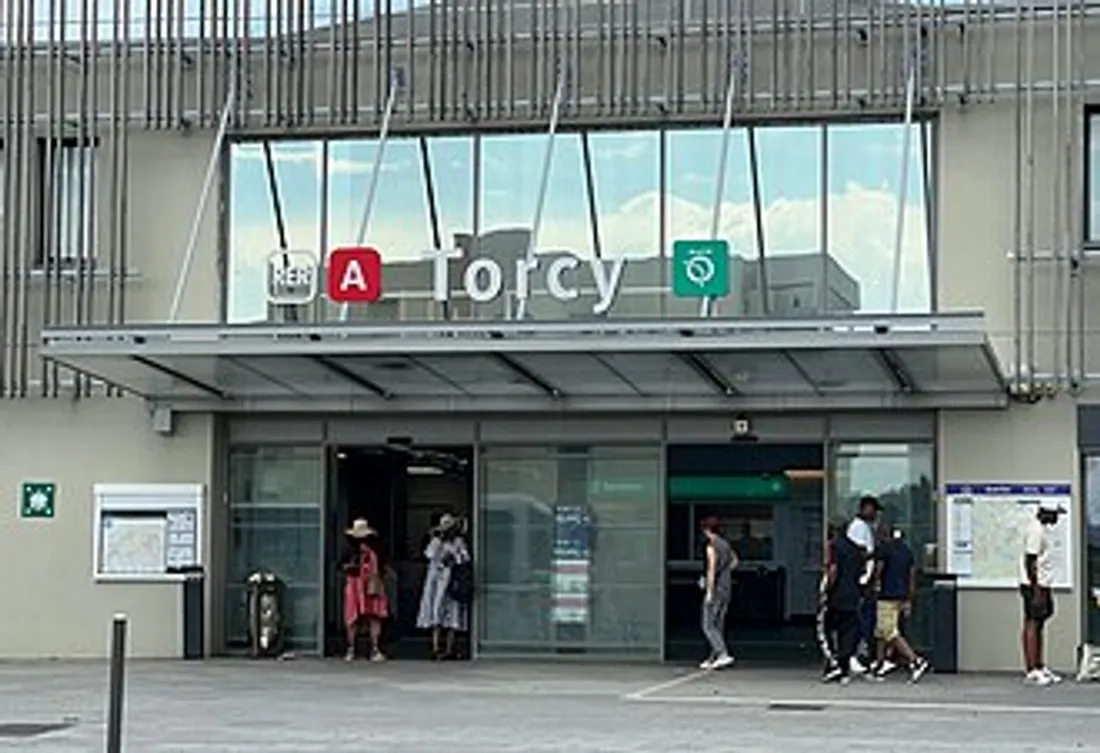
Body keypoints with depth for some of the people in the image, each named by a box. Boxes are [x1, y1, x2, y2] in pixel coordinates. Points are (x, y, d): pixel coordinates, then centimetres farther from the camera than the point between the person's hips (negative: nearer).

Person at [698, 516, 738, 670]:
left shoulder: (712, 546, -14)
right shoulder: (725, 544, 11)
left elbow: (712, 570, -21)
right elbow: (734, 560, 31)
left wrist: (709, 592, -21)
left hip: (716, 588, -8)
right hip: (727, 588, 8)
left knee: (708, 626, -5)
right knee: (718, 626, 12)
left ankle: (723, 655, -18)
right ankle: (712, 659, 15)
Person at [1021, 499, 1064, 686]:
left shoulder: (1042, 529, 16)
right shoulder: (1035, 530, -16)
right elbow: (1030, 561, -20)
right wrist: (1036, 590, -22)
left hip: (1042, 585, 10)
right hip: (1035, 586, -10)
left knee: (1038, 625, 12)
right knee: (1032, 625, -8)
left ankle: (1040, 667, 17)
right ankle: (1031, 670, -7)